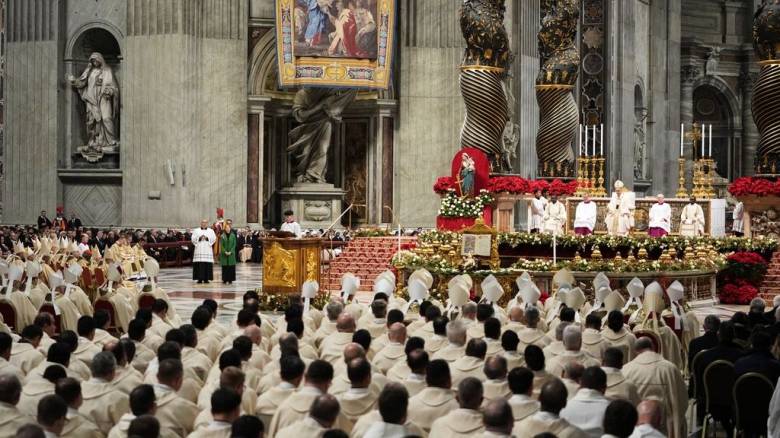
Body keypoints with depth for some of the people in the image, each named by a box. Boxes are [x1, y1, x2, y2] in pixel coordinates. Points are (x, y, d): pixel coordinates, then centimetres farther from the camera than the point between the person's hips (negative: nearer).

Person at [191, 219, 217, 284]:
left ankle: (206, 279, -1)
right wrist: (199, 238, -12)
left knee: (207, 264, -6)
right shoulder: (196, 230, 13)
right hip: (199, 250, 0)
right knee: (199, 264, -7)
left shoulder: (211, 231, 14)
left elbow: (214, 238, 3)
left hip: (207, 250, 0)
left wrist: (207, 238, -12)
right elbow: (193, 239, 4)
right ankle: (200, 279, -4)